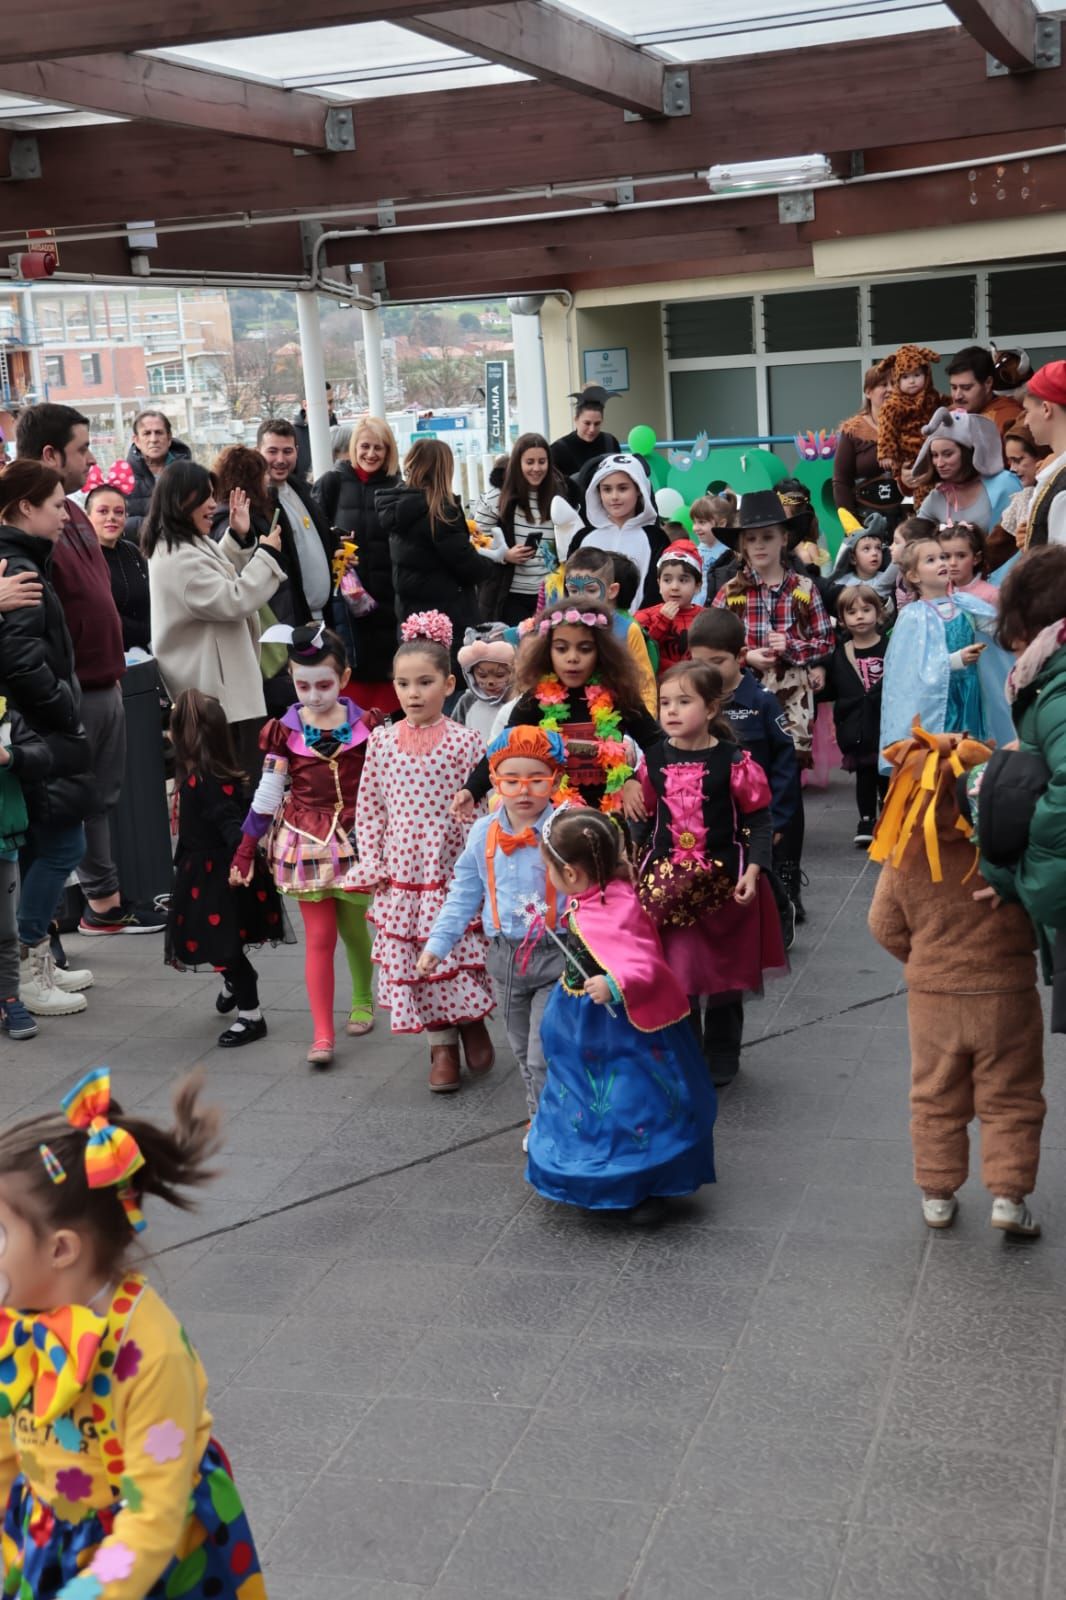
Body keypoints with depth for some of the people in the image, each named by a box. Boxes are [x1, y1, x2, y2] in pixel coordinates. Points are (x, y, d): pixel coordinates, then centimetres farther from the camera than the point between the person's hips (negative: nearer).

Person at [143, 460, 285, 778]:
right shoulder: (177, 559, -20)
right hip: (218, 690, -11)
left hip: (215, 684, 11)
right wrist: (266, 555, -11)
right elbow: (233, 601, -21)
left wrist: (238, 538, 18)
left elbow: (219, 582, 29)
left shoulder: (188, 546, 14)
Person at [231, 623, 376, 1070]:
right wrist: (244, 852, 2)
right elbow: (267, 795, 1)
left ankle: (363, 999, 39)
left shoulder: (364, 726, -3)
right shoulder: (285, 732, -3)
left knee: (353, 926, 12)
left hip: (355, 838, 0)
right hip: (307, 841, 0)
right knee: (319, 937, -2)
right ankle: (322, 1035, -1)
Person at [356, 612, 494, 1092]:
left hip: (452, 872, -3)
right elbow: (368, 807, 7)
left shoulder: (464, 741, -6)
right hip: (400, 875, 3)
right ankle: (442, 1045, 20)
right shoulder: (382, 741, 2)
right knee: (410, 959, 6)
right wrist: (373, 865, 2)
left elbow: (482, 808, -5)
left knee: (458, 953, -1)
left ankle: (472, 1022, 27)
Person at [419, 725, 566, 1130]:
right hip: (505, 956, 5)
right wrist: (438, 943, 9)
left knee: (544, 1056, -5)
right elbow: (464, 895, 10)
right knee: (524, 1050, 20)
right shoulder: (483, 834, 0)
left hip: (555, 957, -5)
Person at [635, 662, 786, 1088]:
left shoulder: (734, 761, -10)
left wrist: (752, 871, -13)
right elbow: (644, 818, 12)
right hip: (668, 881, 2)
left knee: (725, 976, 12)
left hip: (725, 884, -2)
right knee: (676, 977, 1)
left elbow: (759, 820, -5)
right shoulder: (654, 760, 1)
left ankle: (721, 1061, 29)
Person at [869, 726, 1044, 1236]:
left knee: (936, 1100, 16)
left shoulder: (903, 858, -13)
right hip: (1007, 996, -2)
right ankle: (1008, 1195, 10)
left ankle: (937, 1193, 23)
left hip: (933, 998, 2)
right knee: (1010, 1100, 12)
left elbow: (886, 927, -3)